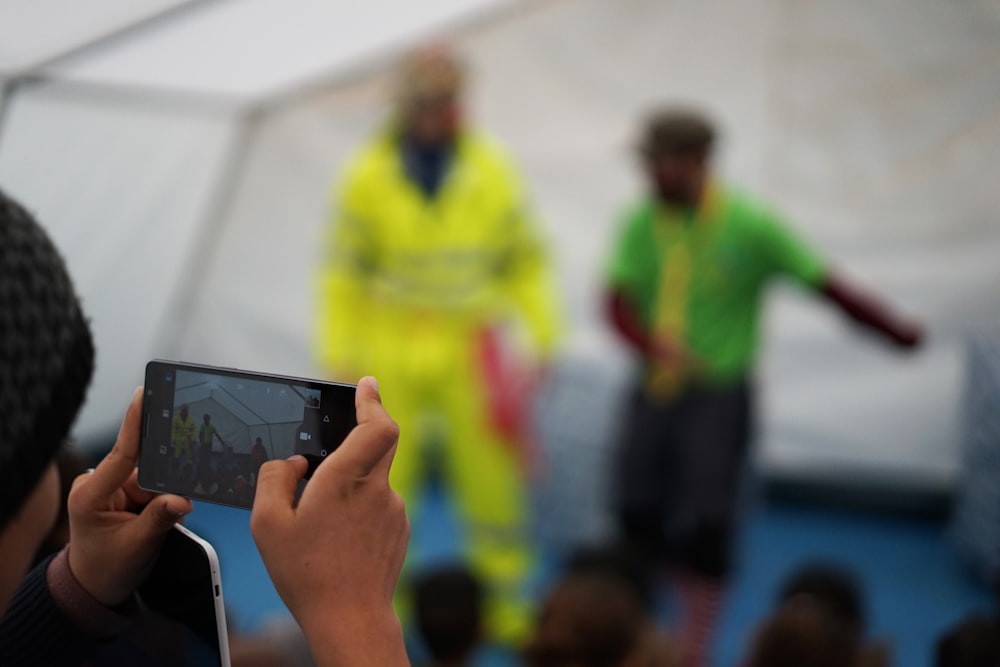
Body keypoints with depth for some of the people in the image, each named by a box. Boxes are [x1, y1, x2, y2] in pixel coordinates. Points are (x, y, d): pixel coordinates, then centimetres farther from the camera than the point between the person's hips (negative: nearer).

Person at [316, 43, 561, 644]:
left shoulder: (493, 172, -1)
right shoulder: (368, 177, -2)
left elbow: (526, 265, 6)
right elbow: (345, 275, 3)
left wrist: (539, 339, 0)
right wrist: (341, 357, 1)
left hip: (470, 356, 0)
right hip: (391, 360, 0)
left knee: (490, 481, 2)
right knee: (382, 485, 4)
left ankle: (507, 610, 16)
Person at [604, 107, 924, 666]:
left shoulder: (750, 227, -11)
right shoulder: (641, 223, -1)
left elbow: (826, 284, -6)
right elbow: (618, 303, -5)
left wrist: (900, 332, -5)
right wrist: (653, 344, -25)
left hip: (719, 395, -3)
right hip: (655, 390, 4)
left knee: (707, 521, -7)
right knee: (638, 510, -2)